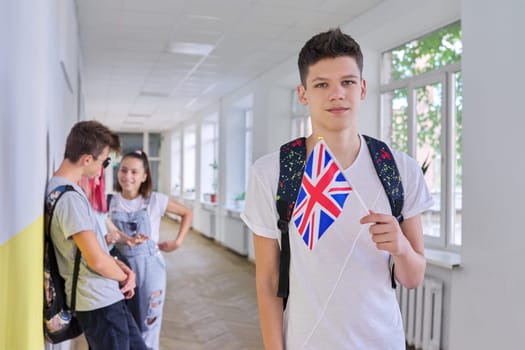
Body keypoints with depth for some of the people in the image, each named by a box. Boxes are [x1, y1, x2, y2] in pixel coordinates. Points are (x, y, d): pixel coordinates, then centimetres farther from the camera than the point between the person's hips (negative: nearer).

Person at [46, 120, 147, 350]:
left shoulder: (64, 189, 8)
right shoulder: (69, 197, -24)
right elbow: (97, 260, -26)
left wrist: (123, 268, 2)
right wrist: (125, 277, -6)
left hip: (106, 298, 10)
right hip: (99, 302, -10)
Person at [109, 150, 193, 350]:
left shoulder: (155, 200, -7)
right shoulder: (111, 202, -1)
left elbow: (187, 214, 5)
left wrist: (177, 242, -1)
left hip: (149, 268, -2)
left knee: (147, 328, 7)